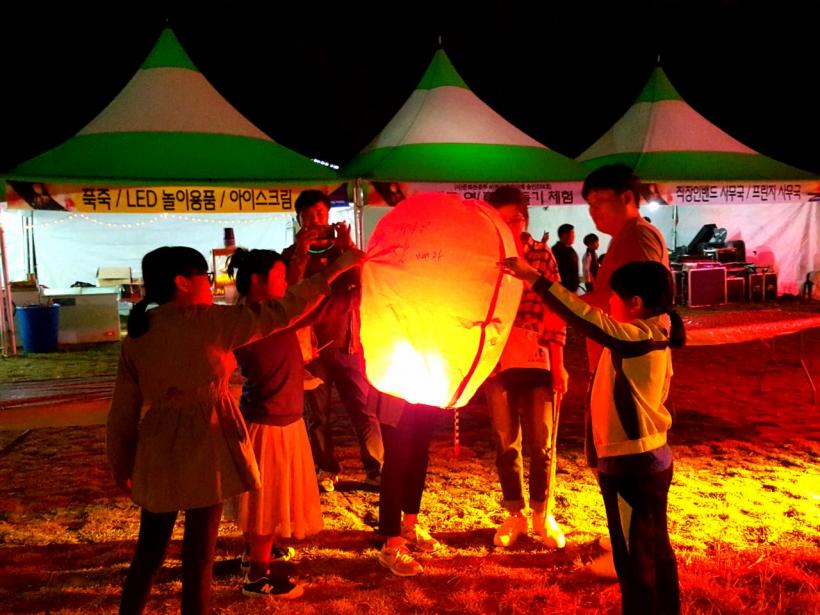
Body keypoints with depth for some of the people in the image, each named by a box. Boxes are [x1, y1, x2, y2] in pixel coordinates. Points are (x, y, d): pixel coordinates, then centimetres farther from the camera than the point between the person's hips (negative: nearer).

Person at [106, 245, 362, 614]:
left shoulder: (136, 336, 2)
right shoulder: (211, 322, -13)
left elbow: (122, 412, 5)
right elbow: (279, 313, -10)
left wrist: (121, 465, 17)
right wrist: (336, 269, -4)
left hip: (158, 454, 5)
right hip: (204, 451, -5)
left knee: (149, 552, 20)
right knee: (198, 555, 8)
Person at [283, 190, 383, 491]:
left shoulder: (344, 249, 11)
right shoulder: (292, 255, 7)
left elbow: (362, 281, -5)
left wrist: (347, 245, -14)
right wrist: (301, 252, -15)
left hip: (346, 342, 1)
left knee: (364, 409, -2)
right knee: (318, 414, 4)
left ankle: (375, 469, 4)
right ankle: (326, 470, 14)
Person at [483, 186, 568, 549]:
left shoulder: (542, 255, 0)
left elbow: (555, 312, 1)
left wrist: (558, 364, -2)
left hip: (538, 361, 0)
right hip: (497, 362, 1)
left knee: (542, 443, 7)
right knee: (505, 443, 10)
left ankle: (542, 515, 25)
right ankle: (514, 515, 26)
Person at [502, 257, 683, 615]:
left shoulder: (636, 338, -22)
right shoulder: (653, 339, 6)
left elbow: (585, 317, -31)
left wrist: (533, 278, -29)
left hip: (630, 465, -10)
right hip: (653, 458, 10)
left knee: (634, 560, 4)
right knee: (656, 551, 22)